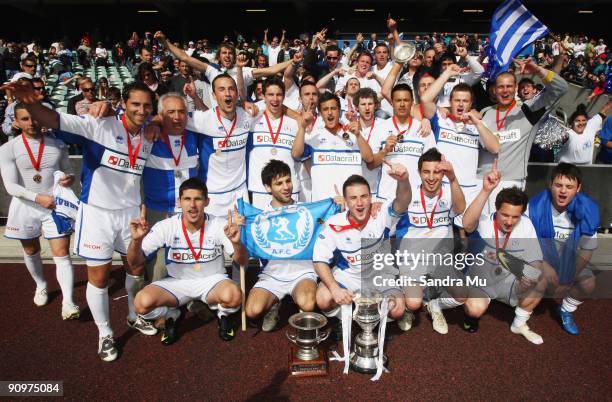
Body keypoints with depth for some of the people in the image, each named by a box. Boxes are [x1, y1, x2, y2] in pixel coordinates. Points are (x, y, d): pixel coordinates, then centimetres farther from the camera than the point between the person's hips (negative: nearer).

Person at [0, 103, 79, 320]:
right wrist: (38, 197, -27)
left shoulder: (58, 145, -1)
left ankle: (67, 302, -7)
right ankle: (41, 285, 44)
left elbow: (67, 170, 12)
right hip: (25, 208, 0)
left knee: (62, 254, -7)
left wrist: (70, 178, -13)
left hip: (56, 206, 0)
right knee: (31, 252, 19)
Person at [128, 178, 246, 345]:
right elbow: (135, 262, -13)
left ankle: (224, 315, 4)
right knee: (142, 302, -27)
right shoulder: (166, 227, -14)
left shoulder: (219, 226, -16)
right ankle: (172, 315, 9)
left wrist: (236, 243, -40)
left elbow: (243, 261, -16)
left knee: (232, 295, -35)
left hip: (212, 280, -1)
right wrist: (136, 240, -36)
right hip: (177, 281, 1)